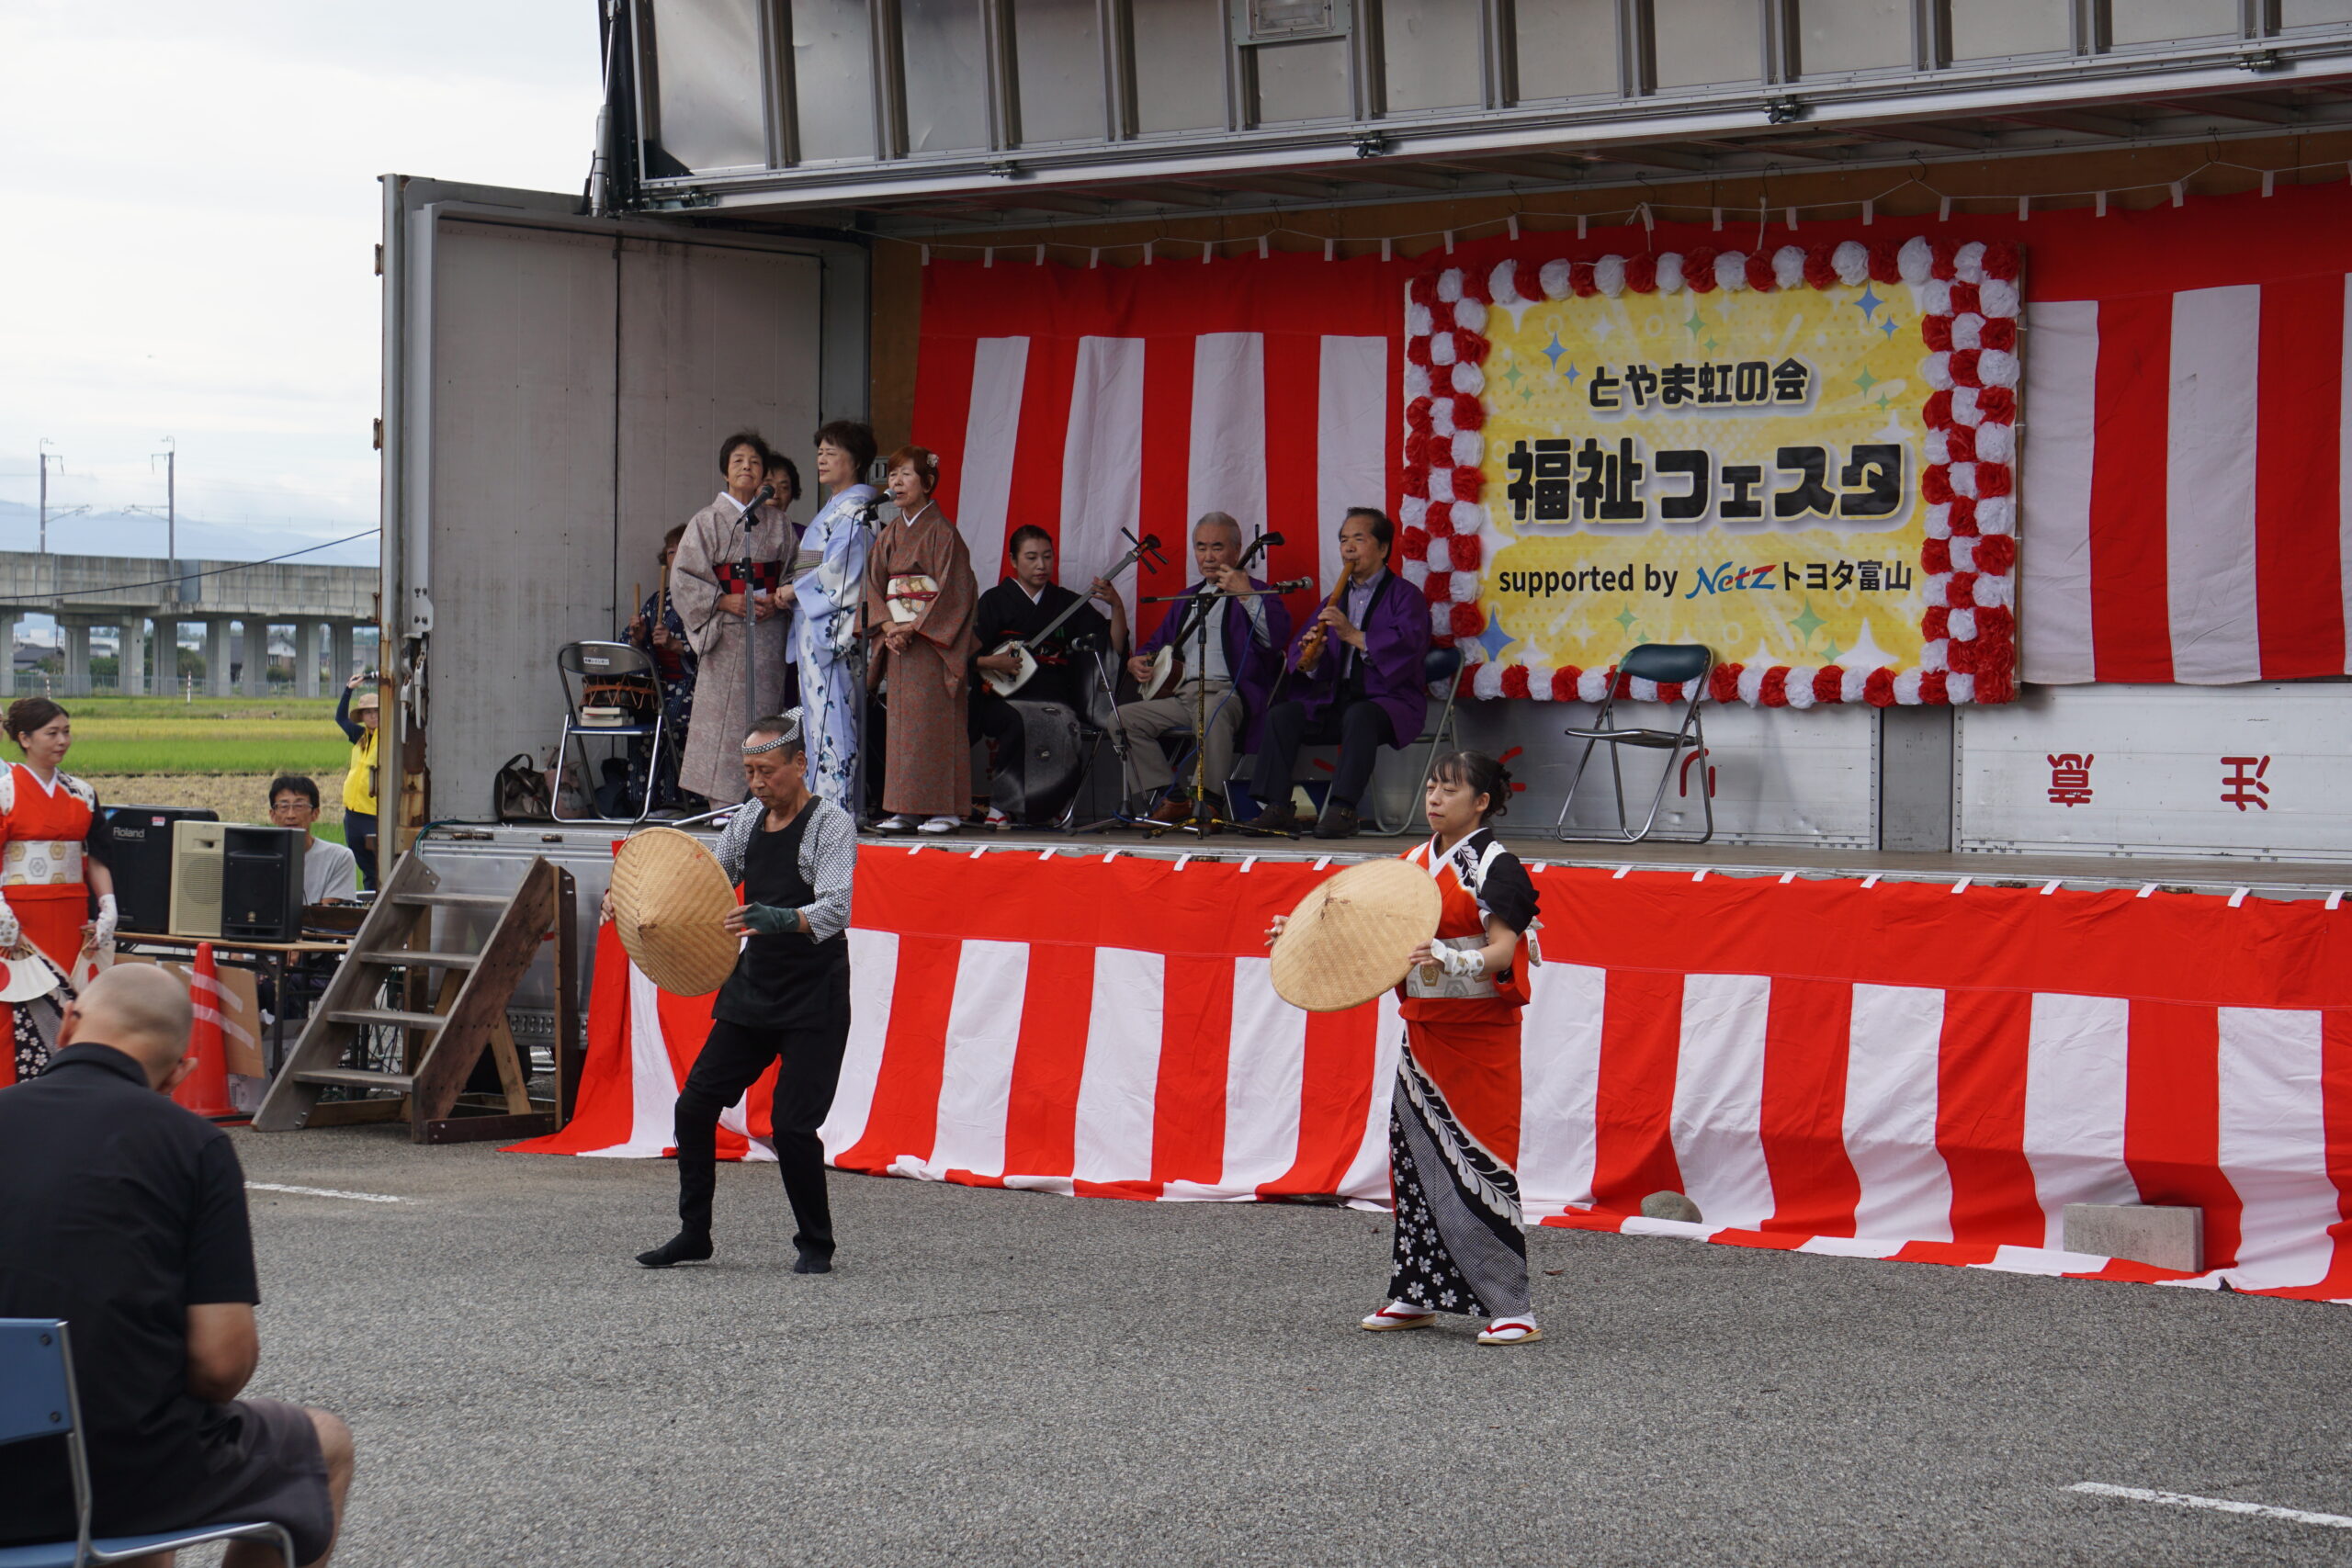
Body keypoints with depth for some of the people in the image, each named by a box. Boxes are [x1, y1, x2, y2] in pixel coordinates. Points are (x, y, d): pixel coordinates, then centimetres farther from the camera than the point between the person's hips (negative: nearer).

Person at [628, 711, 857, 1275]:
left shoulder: (831, 825, -11)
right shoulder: (747, 822, 9)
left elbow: (835, 909, -25)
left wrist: (782, 919, -45)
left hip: (814, 1000, -7)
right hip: (751, 990, 7)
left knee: (793, 1124, -11)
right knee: (695, 1106, 2)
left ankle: (816, 1245, 6)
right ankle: (694, 1233, 15)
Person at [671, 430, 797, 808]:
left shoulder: (777, 523, 12)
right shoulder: (706, 522, 4)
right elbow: (684, 578, -1)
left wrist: (778, 601, -7)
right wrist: (726, 602, -13)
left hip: (768, 633, 2)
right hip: (725, 635, -2)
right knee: (723, 717, -7)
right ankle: (725, 805, -6)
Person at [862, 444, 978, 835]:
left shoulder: (941, 532, -6)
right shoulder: (889, 534, 13)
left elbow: (954, 591, -12)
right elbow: (874, 583, 12)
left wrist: (914, 627, -16)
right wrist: (887, 626, -5)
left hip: (933, 640, -7)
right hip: (898, 640, 7)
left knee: (934, 721, -8)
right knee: (900, 722, 4)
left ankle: (944, 808, -5)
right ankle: (905, 808, 7)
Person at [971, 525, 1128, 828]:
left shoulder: (1067, 602, 17)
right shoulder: (995, 601, 12)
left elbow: (1115, 648, 10)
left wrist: (1117, 605, -4)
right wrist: (991, 662, -15)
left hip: (1053, 698, 2)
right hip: (1004, 700, -2)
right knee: (1018, 721, -37)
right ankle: (1002, 802, -21)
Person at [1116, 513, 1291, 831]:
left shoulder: (1255, 592, 7)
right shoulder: (1186, 599, 28)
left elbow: (1277, 637, -13)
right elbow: (1157, 645, 36)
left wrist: (1246, 595, -21)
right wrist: (1136, 662, 13)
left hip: (1229, 694, -7)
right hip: (1181, 695, 7)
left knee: (1211, 710, -41)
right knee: (1124, 717, -13)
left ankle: (1211, 802, -37)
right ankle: (1172, 799, -15)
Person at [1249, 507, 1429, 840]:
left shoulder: (1403, 595, 3)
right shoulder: (1338, 599, 21)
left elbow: (1409, 643, -17)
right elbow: (1299, 657, 15)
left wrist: (1354, 635, -24)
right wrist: (1308, 660, -10)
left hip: (1389, 699, -6)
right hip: (1335, 698, 6)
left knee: (1359, 717, -38)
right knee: (1281, 715, -16)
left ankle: (1343, 810, -42)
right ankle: (1277, 809, -20)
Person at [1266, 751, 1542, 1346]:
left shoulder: (1495, 864, -9)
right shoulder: (1417, 860, 12)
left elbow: (1502, 951, -18)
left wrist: (1449, 964, -36)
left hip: (1480, 1032, -7)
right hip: (1422, 1027, 8)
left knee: (1476, 1162, -10)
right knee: (1414, 1156, 9)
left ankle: (1511, 1309, -7)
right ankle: (1417, 1294, 18)